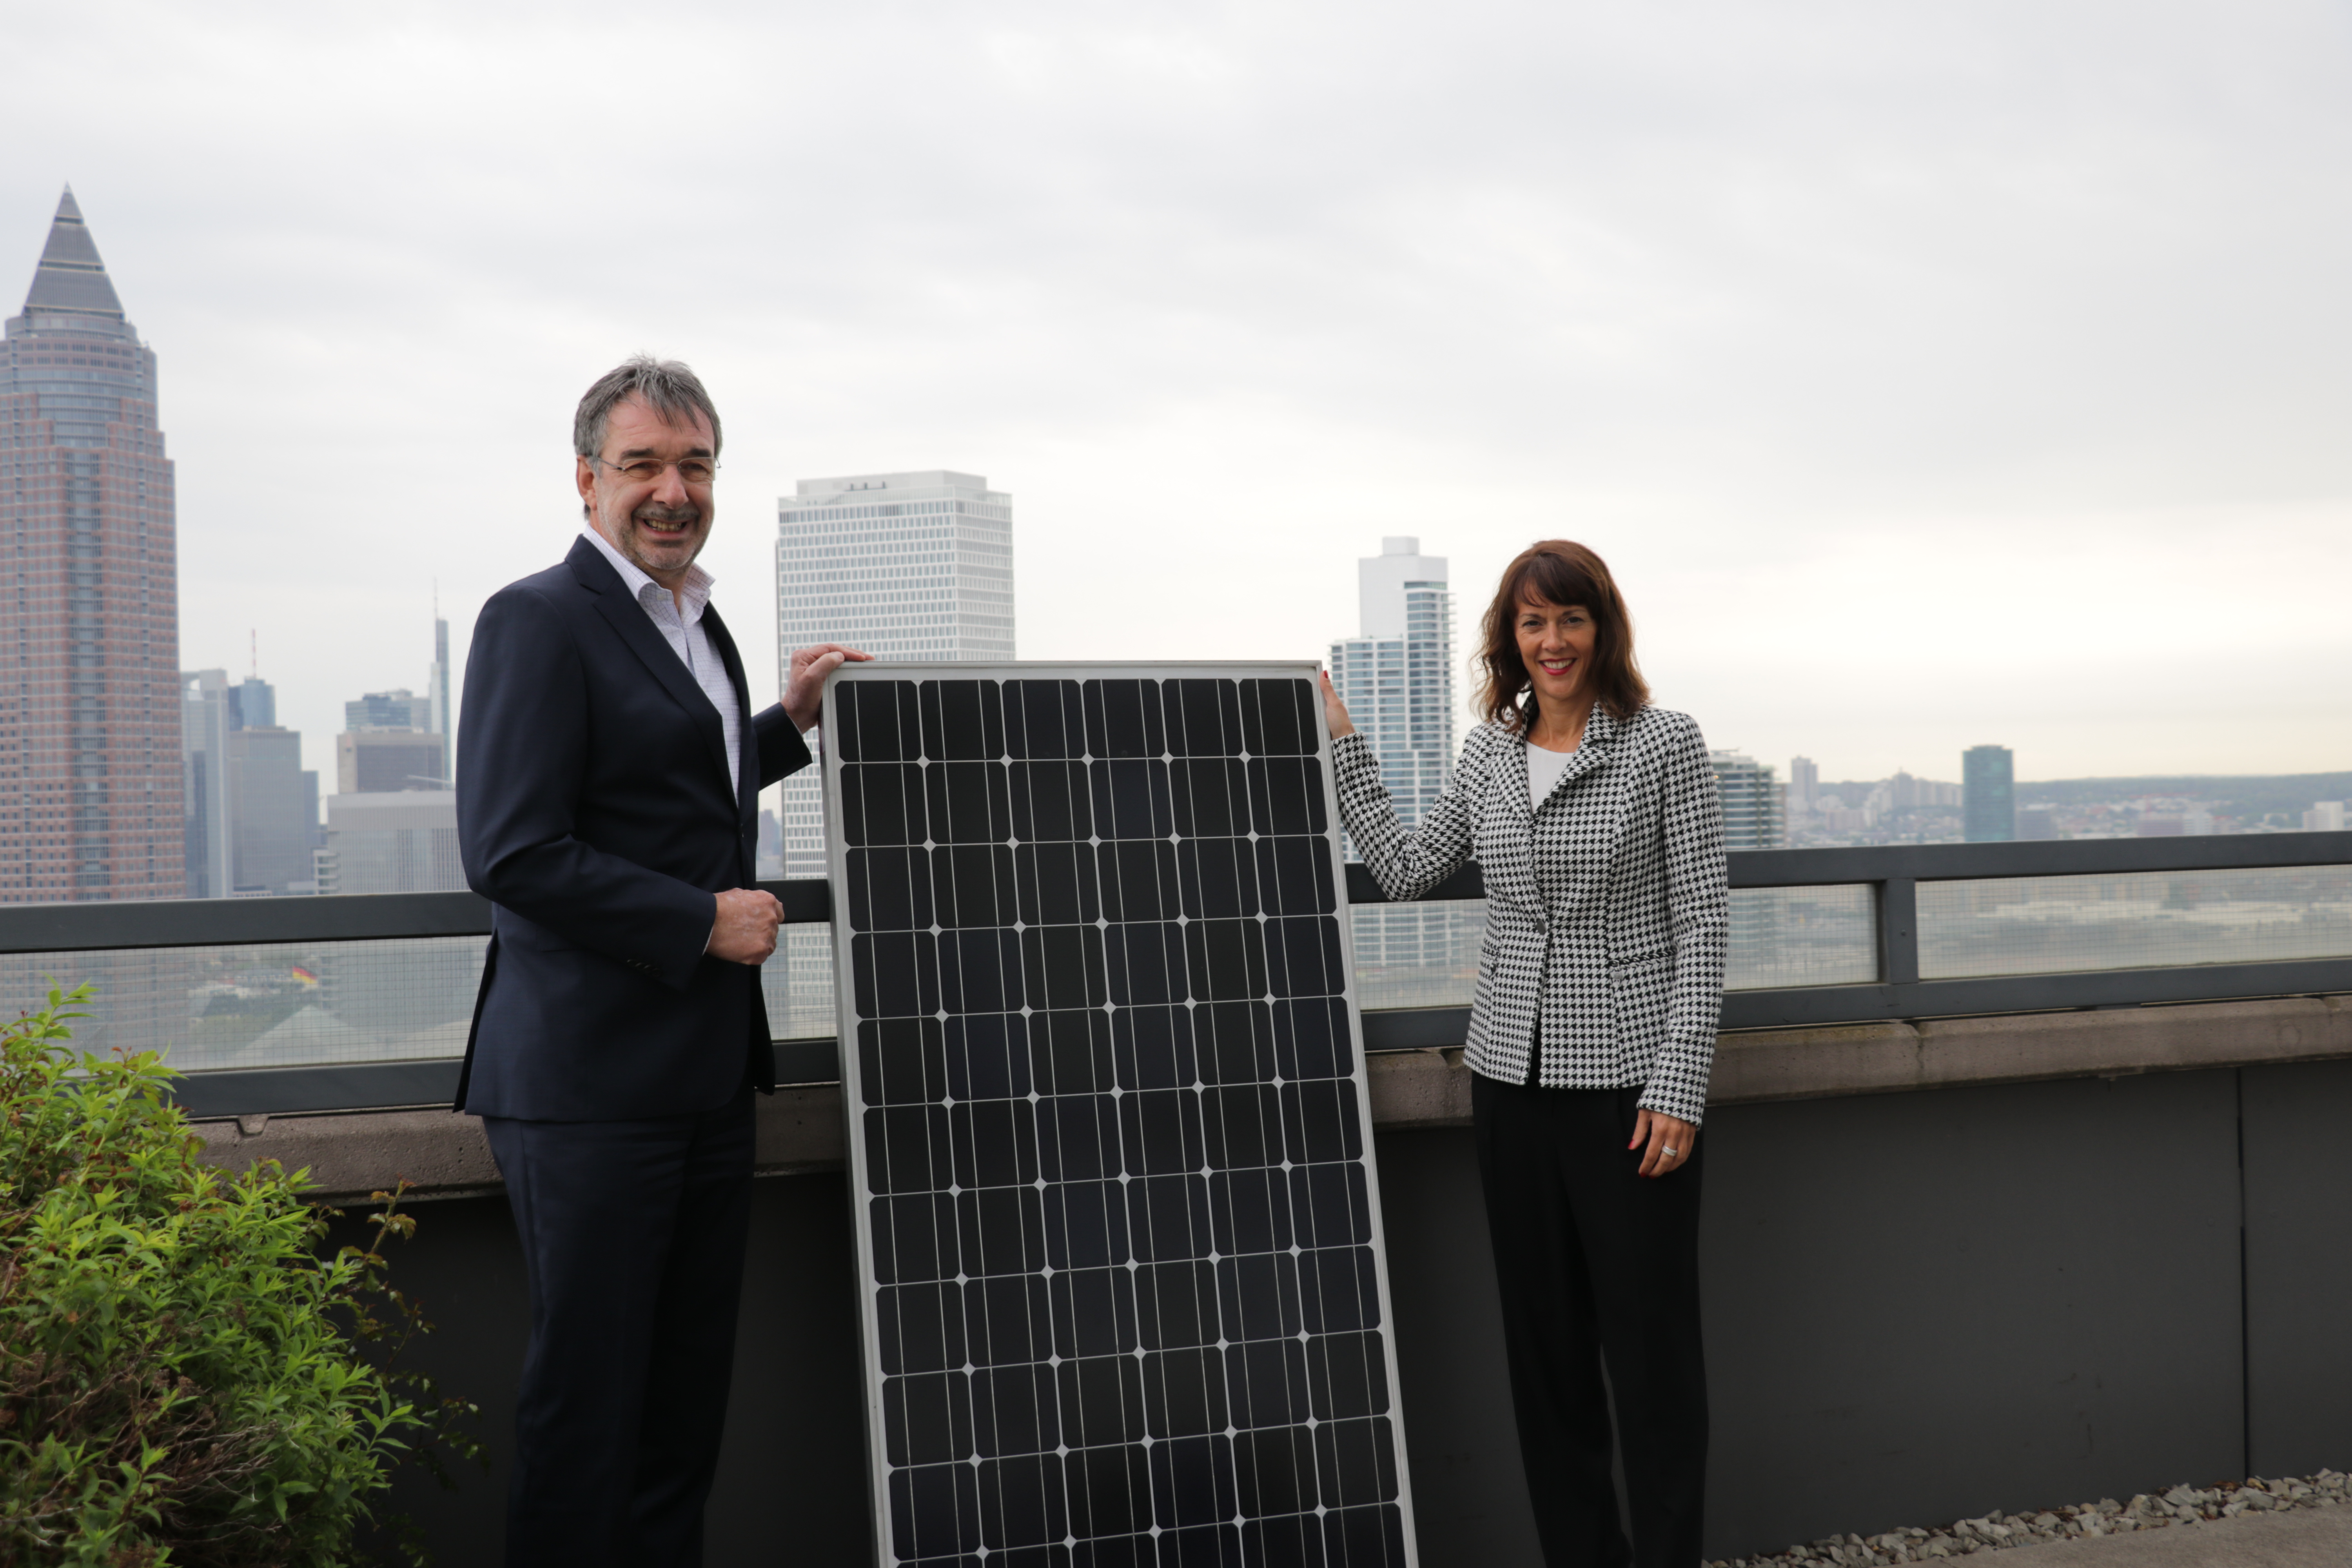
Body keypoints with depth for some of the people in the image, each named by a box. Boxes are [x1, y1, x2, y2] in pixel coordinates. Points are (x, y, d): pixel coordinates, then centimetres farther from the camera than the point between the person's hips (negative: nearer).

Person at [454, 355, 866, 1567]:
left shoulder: (698, 624, 17)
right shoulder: (538, 621, -11)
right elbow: (509, 852, -19)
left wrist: (789, 724, 19)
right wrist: (703, 920, -16)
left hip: (708, 1076, 9)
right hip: (589, 1080, -9)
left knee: (688, 1394, 14)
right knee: (586, 1395, -2)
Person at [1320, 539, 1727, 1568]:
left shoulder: (1664, 746, -5)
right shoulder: (1488, 756, 10)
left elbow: (1702, 922, -7)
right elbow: (1403, 870, 20)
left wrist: (1678, 1087, -12)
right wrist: (1339, 747, 17)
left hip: (1628, 1084, -5)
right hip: (1512, 1081, 5)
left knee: (1651, 1347, -1)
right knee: (1545, 1347, 11)